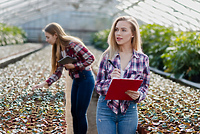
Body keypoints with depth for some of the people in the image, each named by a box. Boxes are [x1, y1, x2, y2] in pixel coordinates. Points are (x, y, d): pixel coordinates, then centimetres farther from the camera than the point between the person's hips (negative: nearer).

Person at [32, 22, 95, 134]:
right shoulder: (59, 50, 6)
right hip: (76, 80, 8)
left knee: (80, 113, -3)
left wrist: (74, 66, -22)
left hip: (86, 79, -8)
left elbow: (91, 58, -19)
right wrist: (45, 83, -4)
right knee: (74, 112, 12)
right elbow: (58, 71, 7)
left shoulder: (72, 44, -21)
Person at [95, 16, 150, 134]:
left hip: (129, 111, 1)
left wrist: (138, 95, -17)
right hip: (106, 110, 0)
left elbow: (144, 87, 5)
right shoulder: (108, 56, -2)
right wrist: (110, 81, -22)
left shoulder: (142, 59, -2)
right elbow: (98, 86, -1)